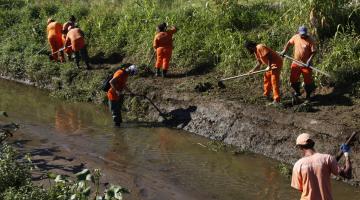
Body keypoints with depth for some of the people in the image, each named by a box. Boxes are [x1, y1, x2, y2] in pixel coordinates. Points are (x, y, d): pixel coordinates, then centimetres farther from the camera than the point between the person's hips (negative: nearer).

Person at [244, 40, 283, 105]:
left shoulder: (260, 47, -18)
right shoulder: (256, 52, 13)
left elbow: (269, 56, -26)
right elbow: (259, 63, 20)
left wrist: (269, 66, -23)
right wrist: (253, 70, 14)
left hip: (276, 63, -11)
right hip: (271, 65, 11)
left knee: (274, 81, -12)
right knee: (266, 78, 18)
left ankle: (276, 100, -12)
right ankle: (266, 95, 32)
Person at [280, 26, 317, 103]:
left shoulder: (310, 40, -14)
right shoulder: (295, 37, -1)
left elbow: (313, 51, -15)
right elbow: (289, 43, 16)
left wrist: (310, 60, -26)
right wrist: (284, 50, 5)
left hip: (306, 64, -4)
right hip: (296, 62, 4)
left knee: (308, 80, 3)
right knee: (293, 79, 9)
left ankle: (308, 96, 22)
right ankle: (297, 92, 34)